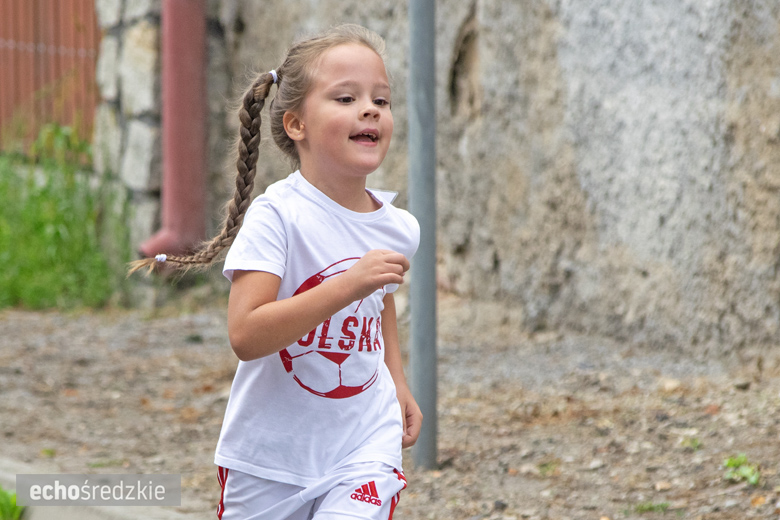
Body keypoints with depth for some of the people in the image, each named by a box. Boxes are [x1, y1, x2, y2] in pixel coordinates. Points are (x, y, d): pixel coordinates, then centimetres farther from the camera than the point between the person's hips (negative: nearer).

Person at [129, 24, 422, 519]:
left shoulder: (399, 229, 1)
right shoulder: (276, 217, -17)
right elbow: (246, 335, -29)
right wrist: (347, 286, -34)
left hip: (363, 445, 3)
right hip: (272, 453, -3)